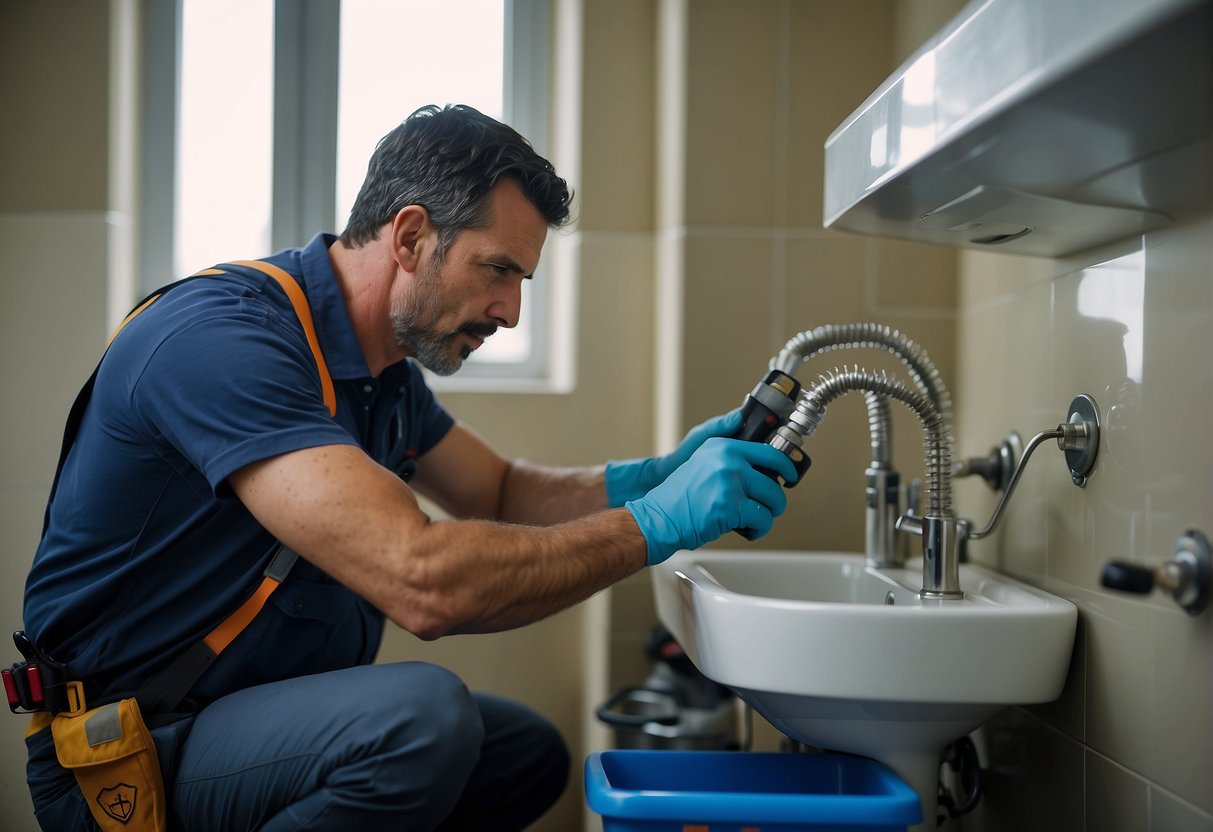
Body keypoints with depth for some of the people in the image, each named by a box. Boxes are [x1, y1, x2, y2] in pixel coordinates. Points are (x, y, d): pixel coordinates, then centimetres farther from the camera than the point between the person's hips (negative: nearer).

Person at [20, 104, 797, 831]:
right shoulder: (223, 339, -25)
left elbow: (501, 492, 20)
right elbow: (423, 580, -34)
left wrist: (657, 474, 1)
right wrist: (655, 524, -25)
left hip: (265, 709, 10)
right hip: (120, 759, -10)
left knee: (529, 754, 11)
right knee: (422, 712, -32)